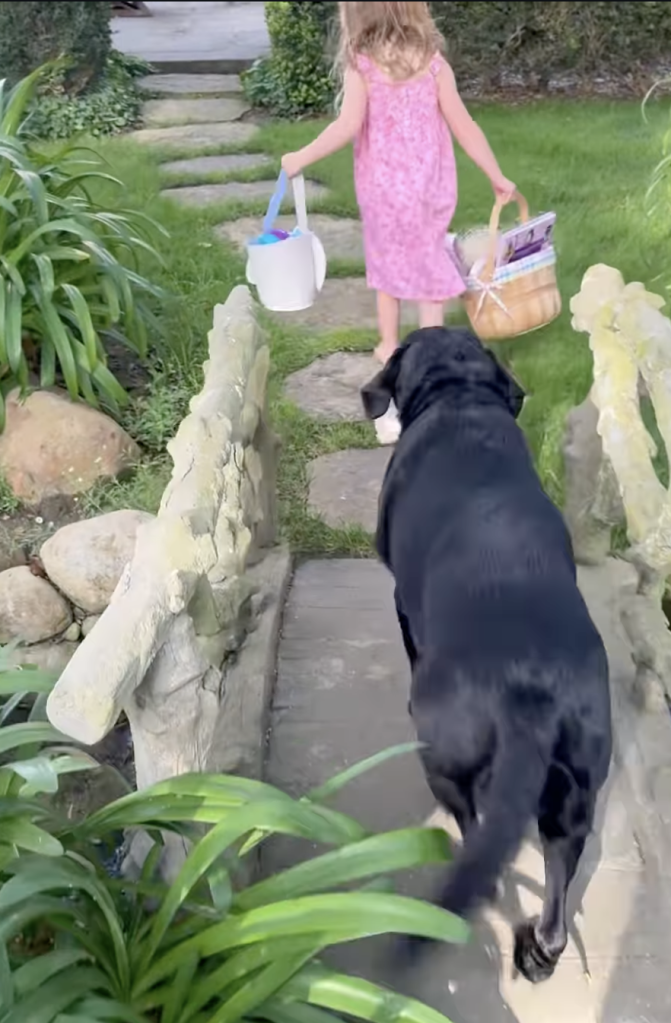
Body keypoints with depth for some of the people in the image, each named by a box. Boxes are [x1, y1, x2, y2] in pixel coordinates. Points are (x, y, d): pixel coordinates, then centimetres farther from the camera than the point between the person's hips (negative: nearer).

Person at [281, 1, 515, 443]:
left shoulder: (361, 63, -9)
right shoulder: (432, 61, -3)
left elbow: (349, 126, -20)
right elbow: (463, 126, -4)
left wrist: (302, 158, -10)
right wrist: (497, 177, 2)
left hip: (382, 185, -1)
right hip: (429, 184, 1)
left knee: (388, 261, 18)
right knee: (429, 264, 12)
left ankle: (390, 345, 30)